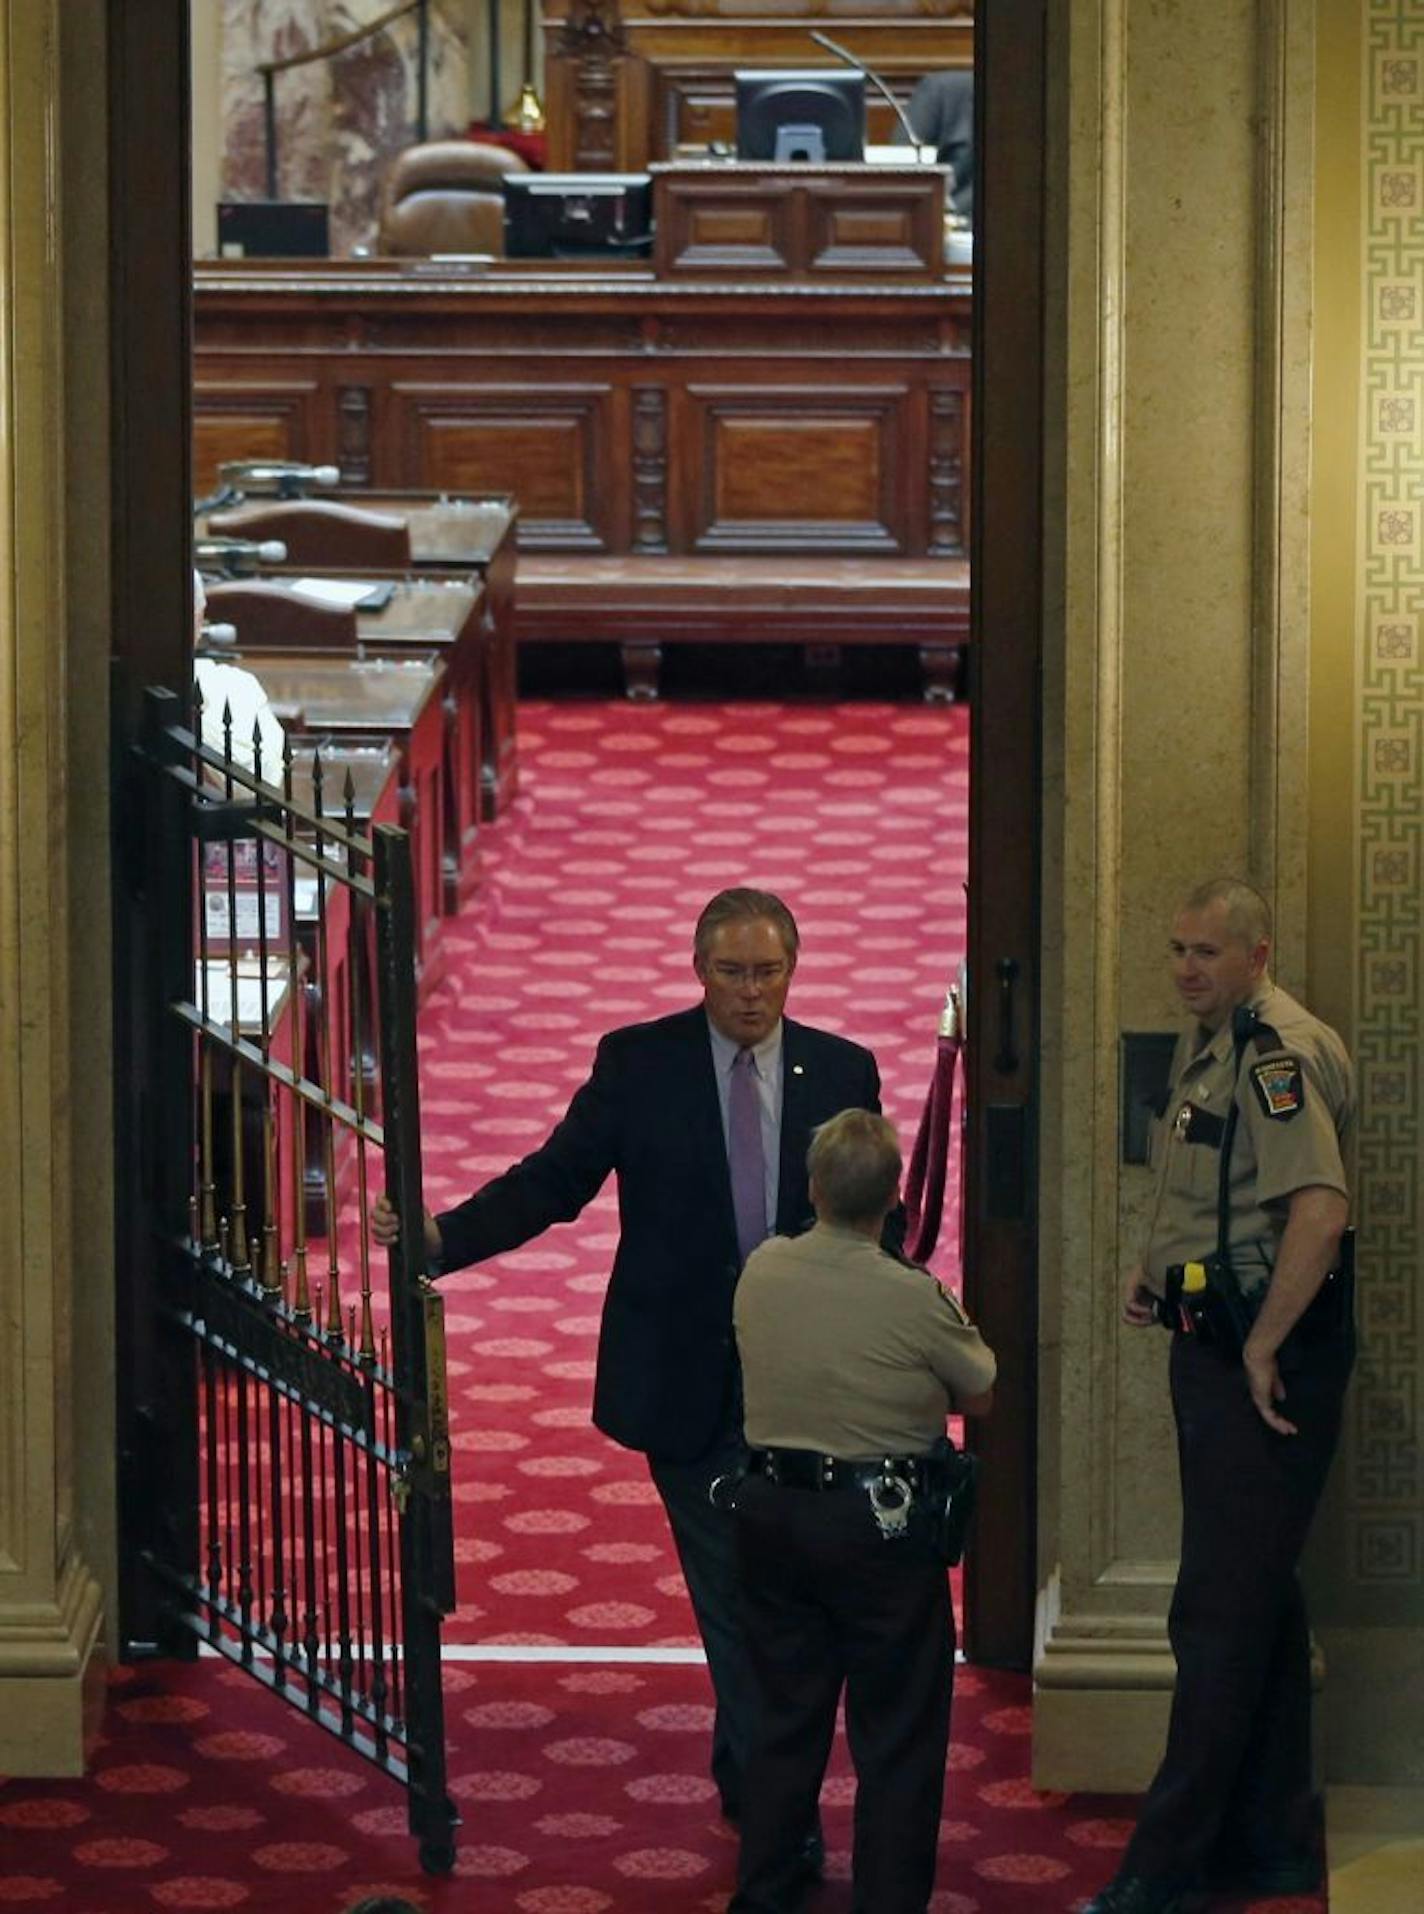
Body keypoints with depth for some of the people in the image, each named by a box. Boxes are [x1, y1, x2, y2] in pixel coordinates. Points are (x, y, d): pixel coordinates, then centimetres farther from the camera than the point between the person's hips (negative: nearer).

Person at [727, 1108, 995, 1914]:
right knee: (897, 1735, 7)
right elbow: (982, 1394, -5)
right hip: (882, 1525, -5)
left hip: (774, 1512, 5)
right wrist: (956, 1321, 14)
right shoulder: (915, 1299, -19)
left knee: (787, 1718, 18)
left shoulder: (761, 1273, -6)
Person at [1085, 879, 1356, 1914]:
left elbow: (1320, 1209, -29)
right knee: (1260, 1596, 16)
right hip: (1216, 1349, 11)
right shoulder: (1210, 1043, 15)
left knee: (1224, 1607, -8)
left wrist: (1262, 1351, -23)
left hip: (1265, 1360, -11)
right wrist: (1157, 1272, 13)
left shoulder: (1280, 1051, -18)